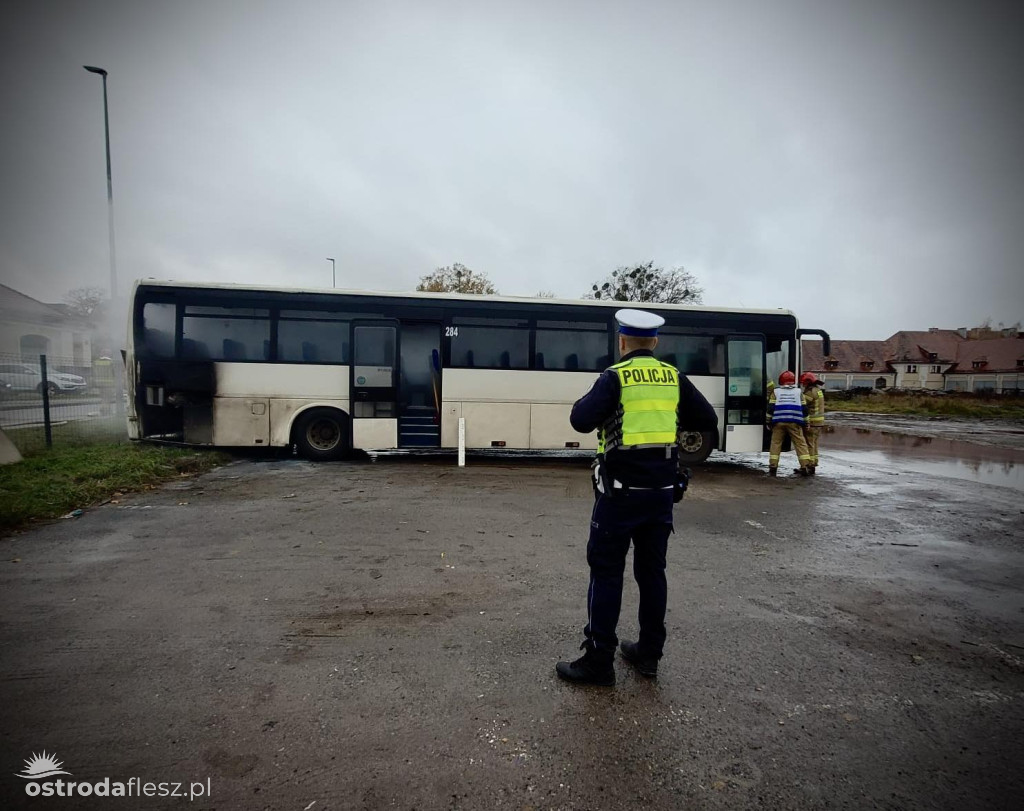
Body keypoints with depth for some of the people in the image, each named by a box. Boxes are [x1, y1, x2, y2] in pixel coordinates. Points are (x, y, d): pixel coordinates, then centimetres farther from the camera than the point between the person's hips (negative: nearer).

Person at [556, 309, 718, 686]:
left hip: (621, 489, -5)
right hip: (662, 488, 5)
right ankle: (649, 653, 26)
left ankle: (599, 661, 9)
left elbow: (581, 420, -17)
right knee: (652, 569, 15)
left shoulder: (615, 377, -9)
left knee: (606, 571, 3)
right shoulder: (674, 378, 5)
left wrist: (590, 398, 2)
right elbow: (708, 421, 11)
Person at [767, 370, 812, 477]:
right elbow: (804, 409, 8)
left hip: (779, 421, -1)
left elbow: (771, 408, 1)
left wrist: (769, 421, 8)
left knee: (776, 443, 4)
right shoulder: (798, 392, 10)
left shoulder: (776, 391, 7)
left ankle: (773, 467, 1)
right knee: (800, 443, 4)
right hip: (794, 422, 1)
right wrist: (805, 422, 16)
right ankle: (805, 466, 0)